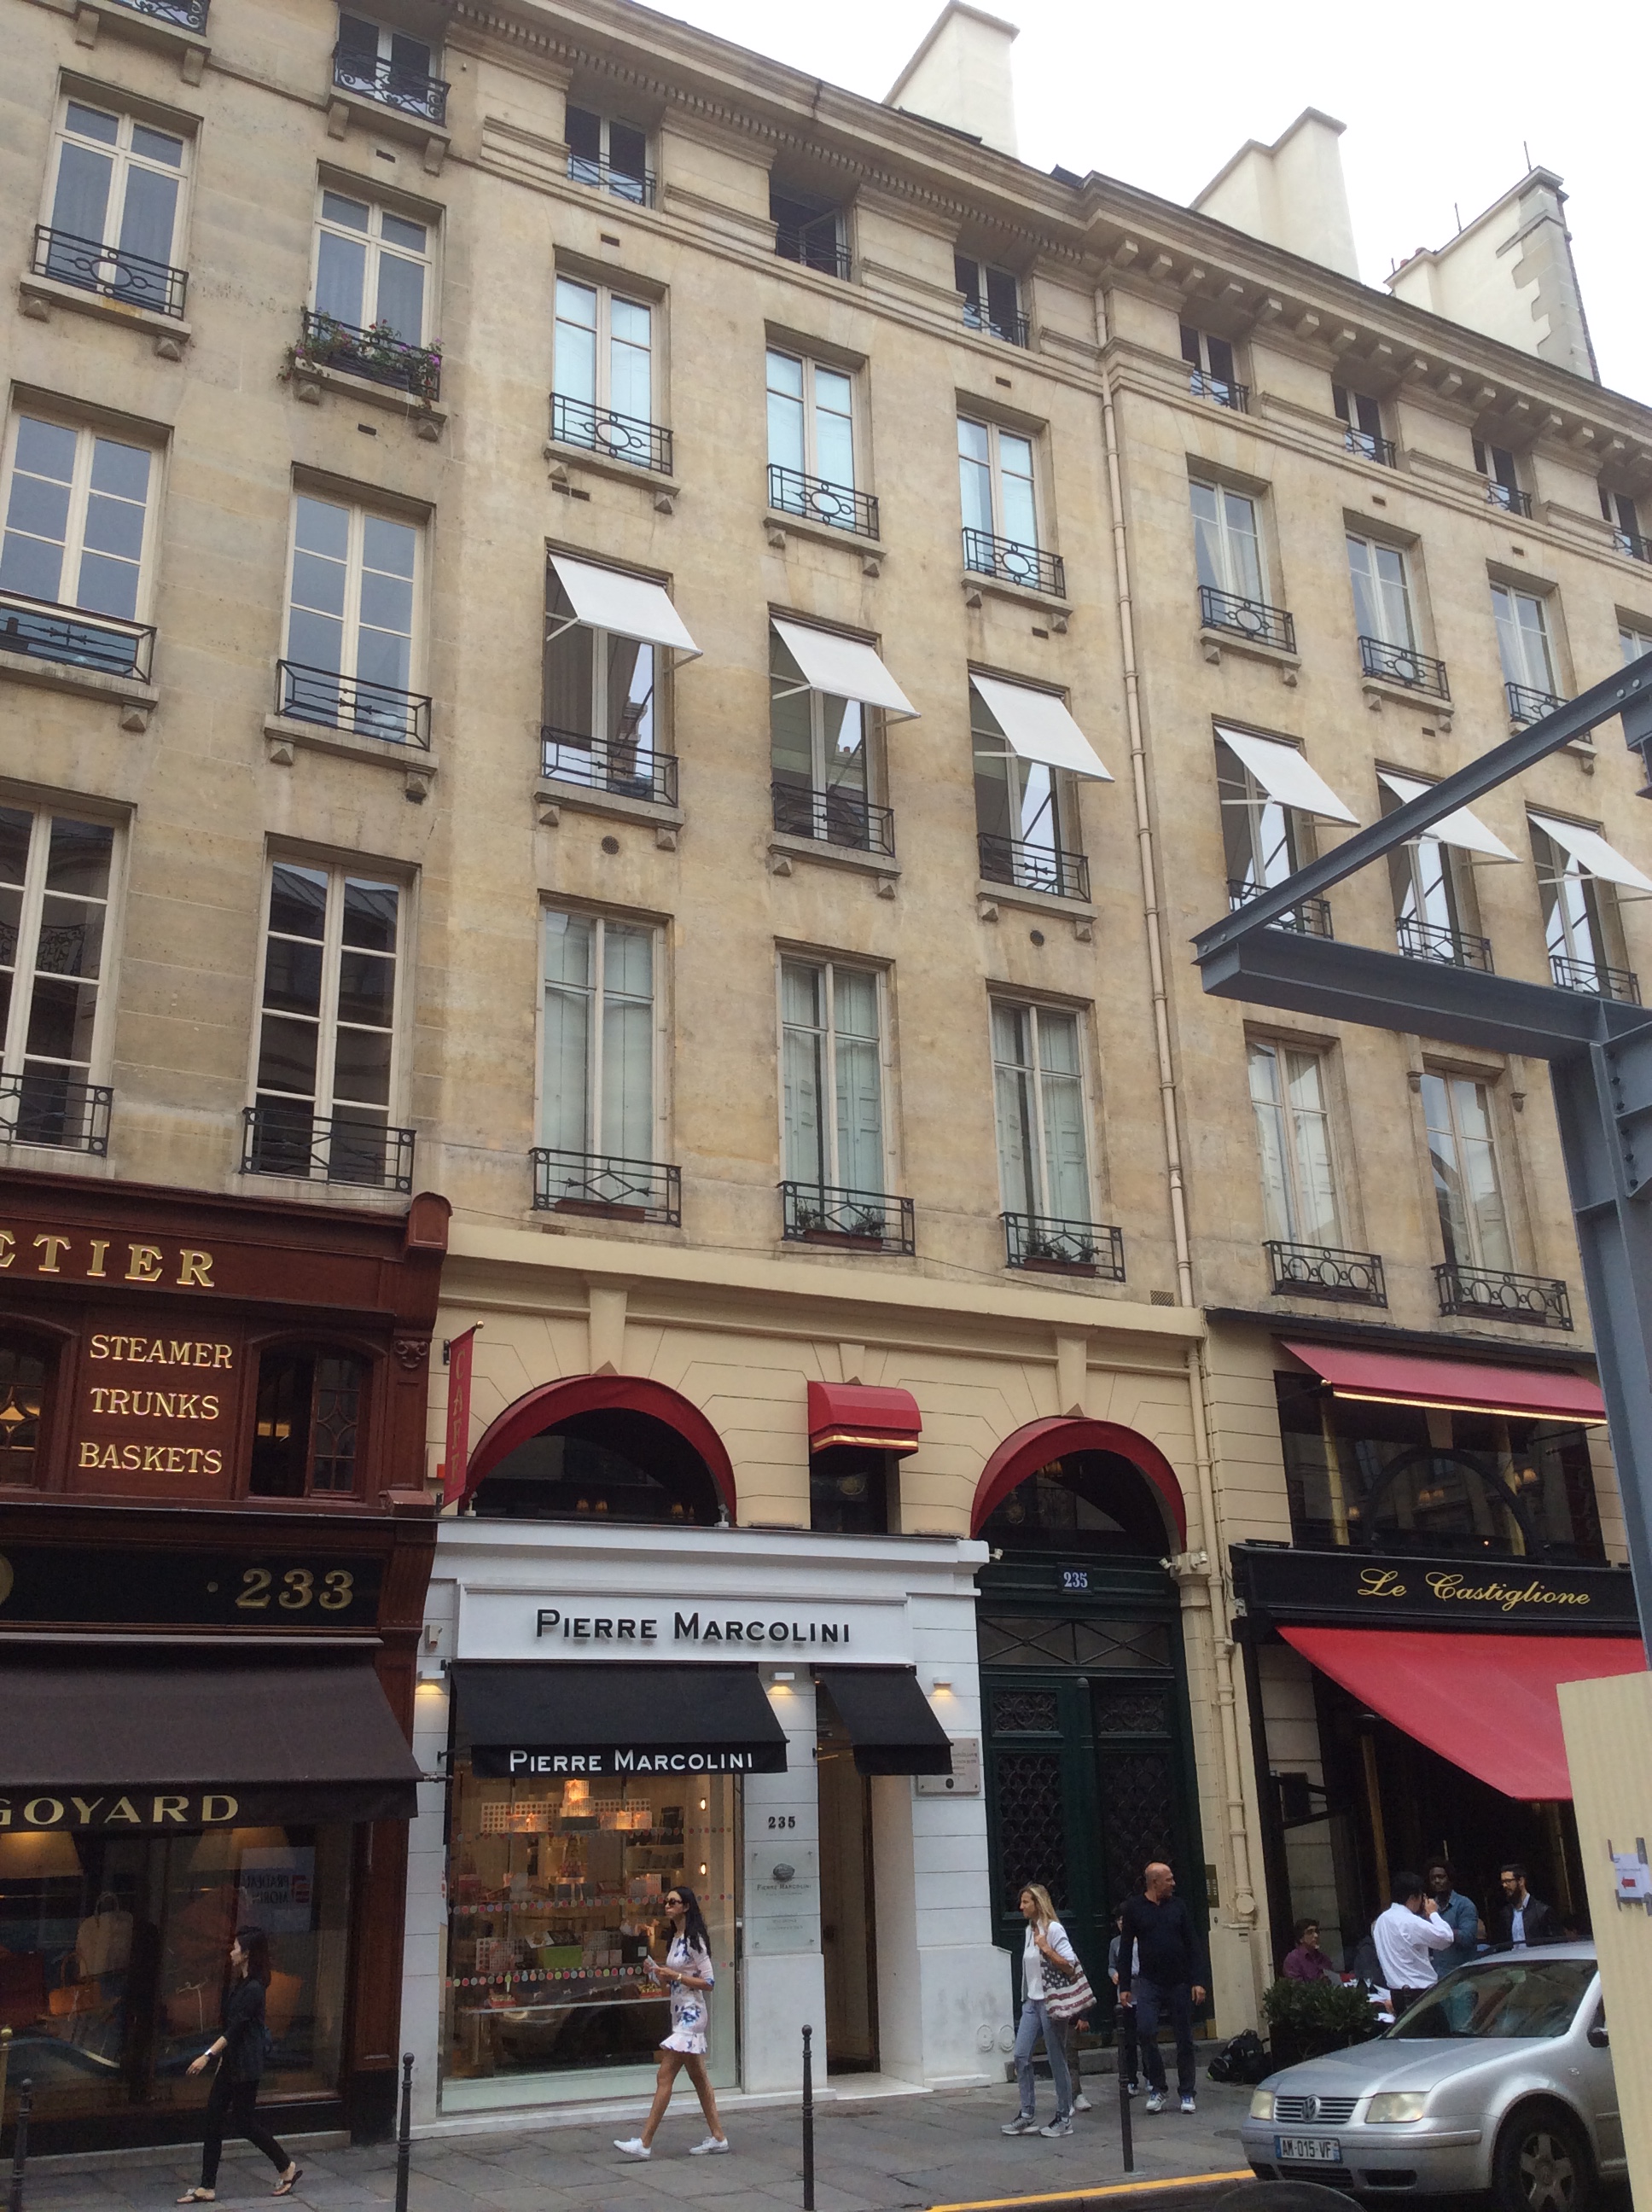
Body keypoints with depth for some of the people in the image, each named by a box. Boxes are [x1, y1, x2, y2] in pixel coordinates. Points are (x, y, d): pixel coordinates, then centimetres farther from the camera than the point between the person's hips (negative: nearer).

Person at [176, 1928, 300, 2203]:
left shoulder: (253, 1989, -20)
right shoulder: (238, 1984, 10)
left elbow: (235, 2028, -24)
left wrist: (208, 2055, -29)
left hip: (246, 2067, -9)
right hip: (230, 2062, 9)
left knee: (243, 2121, 1)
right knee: (213, 2120, 6)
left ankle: (287, 2167, 17)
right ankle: (207, 2188, 12)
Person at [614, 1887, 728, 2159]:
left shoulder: (695, 1940, -14)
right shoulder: (676, 1939, 13)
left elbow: (708, 1982, -16)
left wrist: (675, 1976, -20)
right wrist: (660, 1974, 3)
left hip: (691, 2013, -10)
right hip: (681, 2012, 10)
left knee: (665, 2077, -9)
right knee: (698, 2076, 12)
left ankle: (644, 2144, -8)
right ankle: (718, 2137, 18)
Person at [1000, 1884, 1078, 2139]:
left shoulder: (1053, 1929, -11)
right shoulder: (1030, 1929, 11)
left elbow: (1070, 1964, -15)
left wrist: (1046, 1948, -22)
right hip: (1031, 2001, 8)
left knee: (1056, 2059, 0)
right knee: (1021, 2055, 2)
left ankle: (1064, 2118, 10)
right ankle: (1027, 2115, 9)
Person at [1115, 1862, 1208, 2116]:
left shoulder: (1178, 1906, 5)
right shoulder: (1134, 1908, 0)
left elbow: (1193, 1945, 4)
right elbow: (1125, 1949, 2)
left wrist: (1199, 1981, -5)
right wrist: (1124, 1986, -2)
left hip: (1179, 1982, 2)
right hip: (1149, 1983, -2)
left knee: (1184, 2038, 4)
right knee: (1146, 2031, -17)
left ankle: (1187, 2094, 18)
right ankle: (1158, 2089, 0)